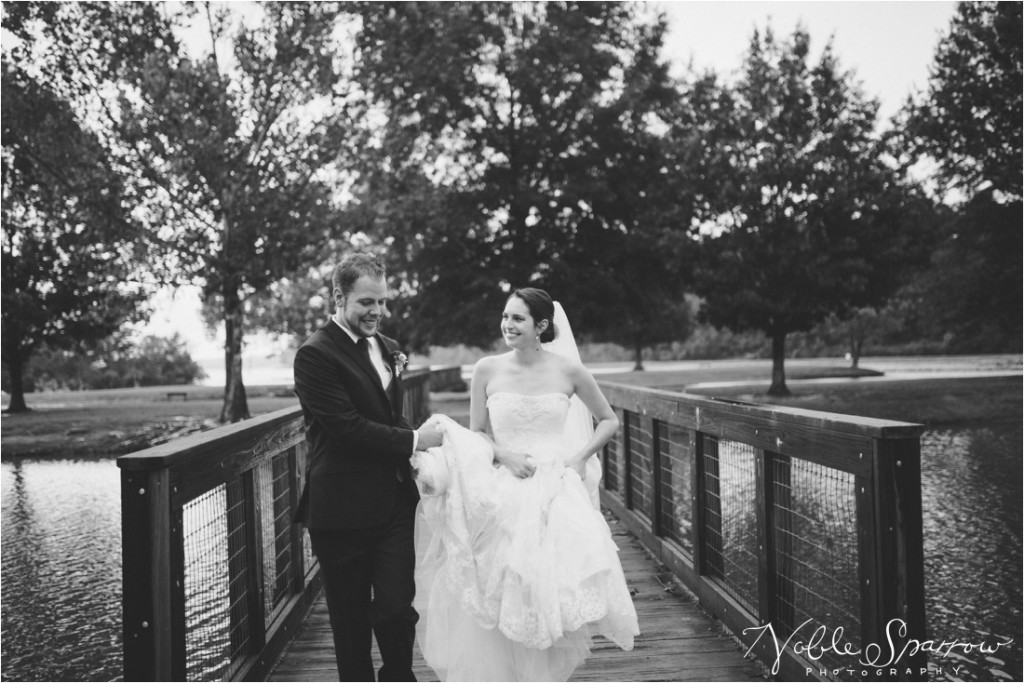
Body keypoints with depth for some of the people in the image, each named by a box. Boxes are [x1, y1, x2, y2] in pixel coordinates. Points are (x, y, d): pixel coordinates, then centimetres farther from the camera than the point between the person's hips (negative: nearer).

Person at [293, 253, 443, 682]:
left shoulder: (386, 347, 12)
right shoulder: (316, 354, -13)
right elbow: (346, 426, -21)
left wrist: (415, 452, 6)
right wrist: (412, 440, -13)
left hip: (394, 502, 6)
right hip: (343, 509, -5)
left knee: (396, 607, 3)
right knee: (351, 619, 10)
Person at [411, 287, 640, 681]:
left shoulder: (568, 371, -2)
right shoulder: (487, 370, 1)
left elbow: (609, 420, 10)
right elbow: (475, 434, 8)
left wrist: (579, 458, -3)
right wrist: (503, 455, -10)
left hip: (557, 491, -1)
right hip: (501, 494, 1)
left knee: (548, 594, -2)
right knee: (497, 602, 0)